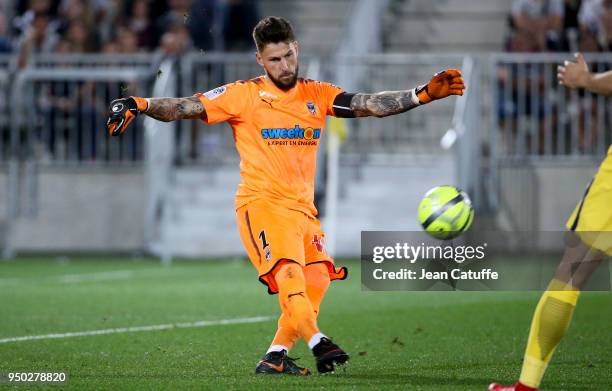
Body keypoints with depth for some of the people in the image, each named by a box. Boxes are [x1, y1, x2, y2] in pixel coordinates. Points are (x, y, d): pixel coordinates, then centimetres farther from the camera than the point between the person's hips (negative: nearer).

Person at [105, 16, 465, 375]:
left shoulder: (317, 95, 11)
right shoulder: (245, 95, 1)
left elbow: (371, 105, 4)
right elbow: (187, 107, -4)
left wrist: (423, 94, -7)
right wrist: (140, 105, -20)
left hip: (302, 207, 5)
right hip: (261, 202, -5)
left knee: (316, 280, -6)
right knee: (288, 270, -25)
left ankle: (276, 356, 0)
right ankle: (317, 342, -39)